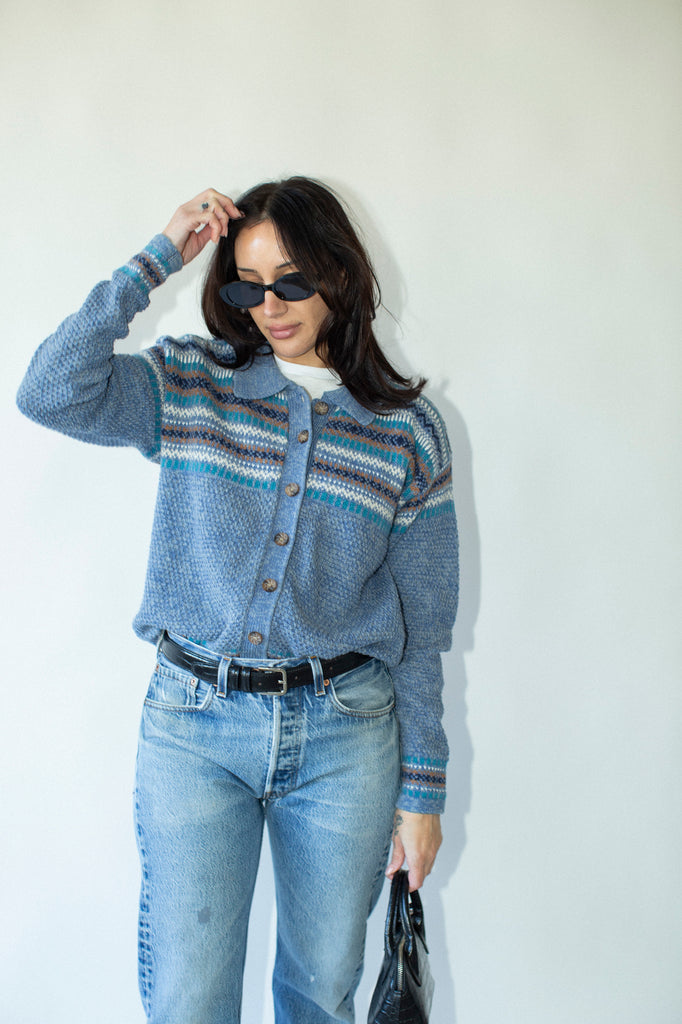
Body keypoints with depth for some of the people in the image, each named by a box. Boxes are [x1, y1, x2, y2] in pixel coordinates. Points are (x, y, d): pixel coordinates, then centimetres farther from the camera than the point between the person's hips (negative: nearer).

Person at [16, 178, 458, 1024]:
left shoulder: (408, 430, 1)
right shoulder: (189, 384, 1)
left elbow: (422, 628, 3)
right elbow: (51, 393, -18)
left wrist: (421, 791, 3)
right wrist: (158, 259, -13)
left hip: (345, 733, 1)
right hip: (193, 723, 0)